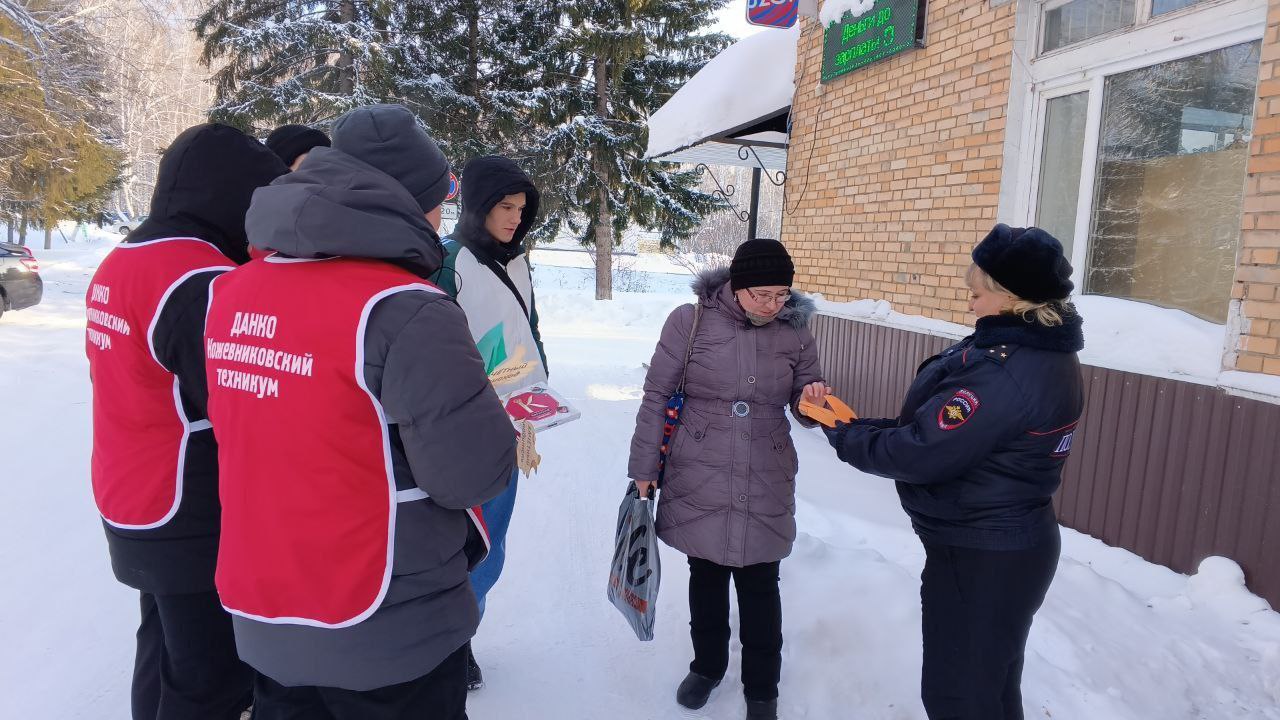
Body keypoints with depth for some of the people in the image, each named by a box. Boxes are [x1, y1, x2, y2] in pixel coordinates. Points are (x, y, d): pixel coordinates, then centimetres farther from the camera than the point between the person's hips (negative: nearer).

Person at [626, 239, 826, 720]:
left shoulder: (795, 331, -2)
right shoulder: (691, 321, -9)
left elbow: (803, 400, 9)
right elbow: (657, 398, -3)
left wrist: (811, 399, -16)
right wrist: (643, 469, -2)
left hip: (765, 487, 1)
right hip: (700, 482, -1)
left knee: (760, 585, 9)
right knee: (706, 575, 16)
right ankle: (707, 665, 40)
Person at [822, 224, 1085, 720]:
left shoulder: (1004, 373, -29)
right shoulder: (1049, 356, 4)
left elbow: (921, 454, -26)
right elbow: (958, 432, 7)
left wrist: (846, 438, -10)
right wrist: (866, 427, 1)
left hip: (976, 559, -9)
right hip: (1015, 545, 10)